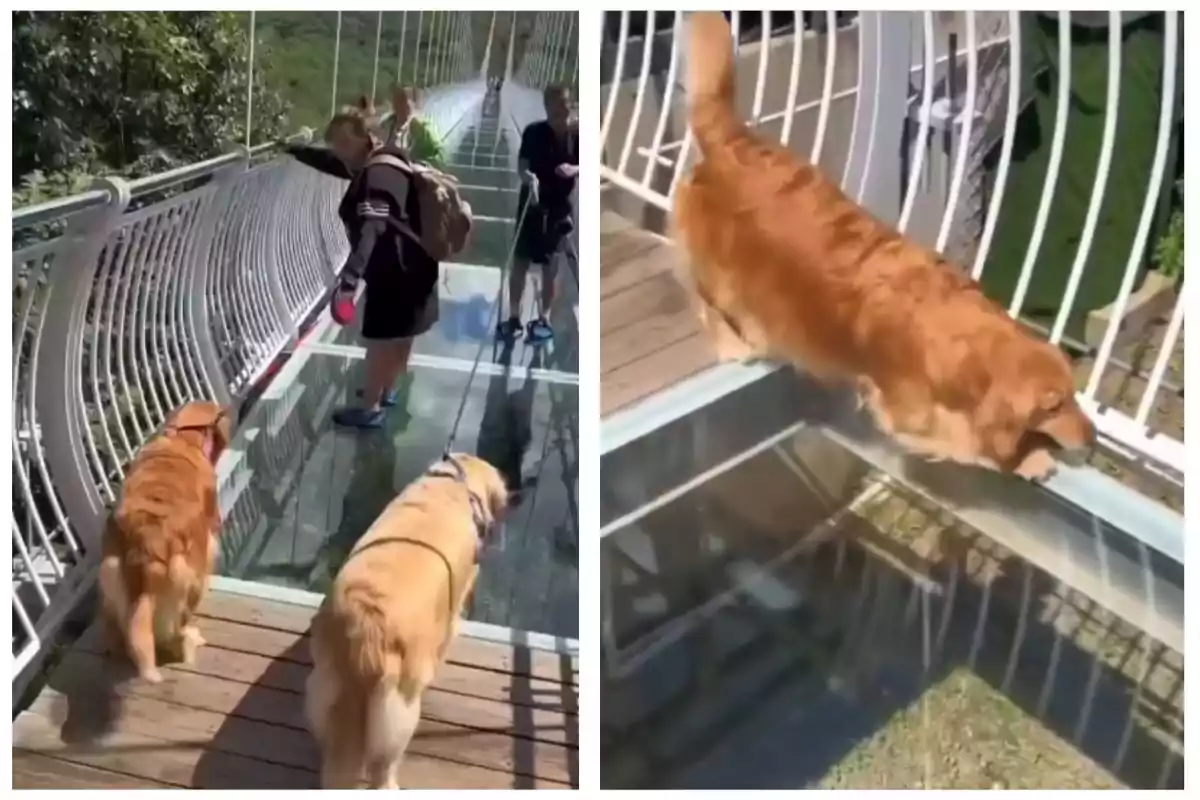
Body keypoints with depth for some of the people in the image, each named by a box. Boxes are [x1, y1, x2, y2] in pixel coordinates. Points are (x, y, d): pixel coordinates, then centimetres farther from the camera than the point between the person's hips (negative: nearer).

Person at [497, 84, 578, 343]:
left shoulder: (578, 133, -3)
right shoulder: (534, 132, -4)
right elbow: (521, 166, -7)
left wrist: (575, 169, -22)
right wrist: (528, 177, -29)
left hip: (559, 206, 0)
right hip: (531, 203, 0)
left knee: (550, 264, 7)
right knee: (520, 261, 3)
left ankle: (544, 319, 17)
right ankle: (514, 317, 13)